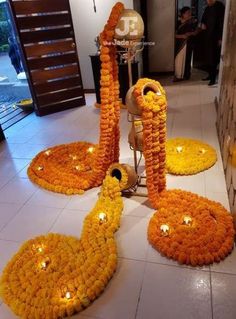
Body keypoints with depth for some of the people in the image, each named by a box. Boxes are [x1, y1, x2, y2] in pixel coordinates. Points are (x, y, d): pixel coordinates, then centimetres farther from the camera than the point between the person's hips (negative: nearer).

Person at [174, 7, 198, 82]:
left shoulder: (192, 22, 2)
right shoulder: (179, 23, -4)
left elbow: (195, 32, 6)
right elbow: (175, 34, -7)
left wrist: (190, 33, -14)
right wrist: (182, 36, -21)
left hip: (189, 44, 1)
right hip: (180, 44, -1)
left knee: (187, 59, 2)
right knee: (179, 59, -5)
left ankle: (186, 75, 11)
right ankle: (178, 76, 6)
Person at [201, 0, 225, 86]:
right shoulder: (208, 8, 11)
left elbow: (222, 22, -14)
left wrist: (220, 38, -18)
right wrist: (203, 24, 3)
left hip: (216, 37, -7)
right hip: (208, 36, 7)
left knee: (214, 58, -8)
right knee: (208, 56, 10)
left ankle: (213, 79, -3)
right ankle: (210, 75, 22)